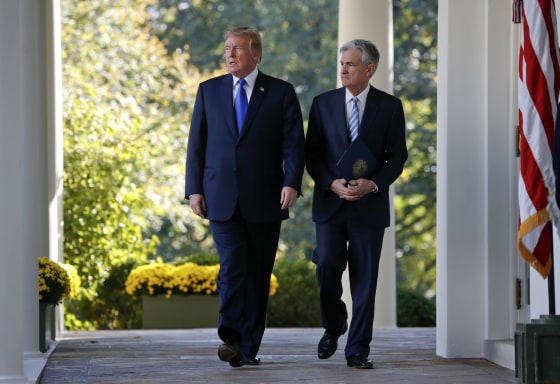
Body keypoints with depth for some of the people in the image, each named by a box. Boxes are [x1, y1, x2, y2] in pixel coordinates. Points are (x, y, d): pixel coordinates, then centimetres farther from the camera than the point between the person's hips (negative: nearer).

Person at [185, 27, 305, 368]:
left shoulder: (281, 93, 4)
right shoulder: (209, 91, 10)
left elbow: (294, 143, -2)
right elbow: (196, 144, 9)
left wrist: (292, 183, -17)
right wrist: (194, 189, 0)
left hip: (264, 199, 0)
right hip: (222, 198, 0)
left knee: (259, 273, 4)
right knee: (232, 266, -14)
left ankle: (249, 348, 10)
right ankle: (232, 340, -21)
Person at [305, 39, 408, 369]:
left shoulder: (390, 107, 3)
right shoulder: (323, 103, 5)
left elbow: (398, 156, 3)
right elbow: (312, 153, 5)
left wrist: (373, 184, -13)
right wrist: (332, 184, -11)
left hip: (370, 203, -1)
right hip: (330, 202, 1)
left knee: (365, 278, -1)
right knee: (327, 267, -9)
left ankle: (358, 349, 5)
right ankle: (333, 326, 18)